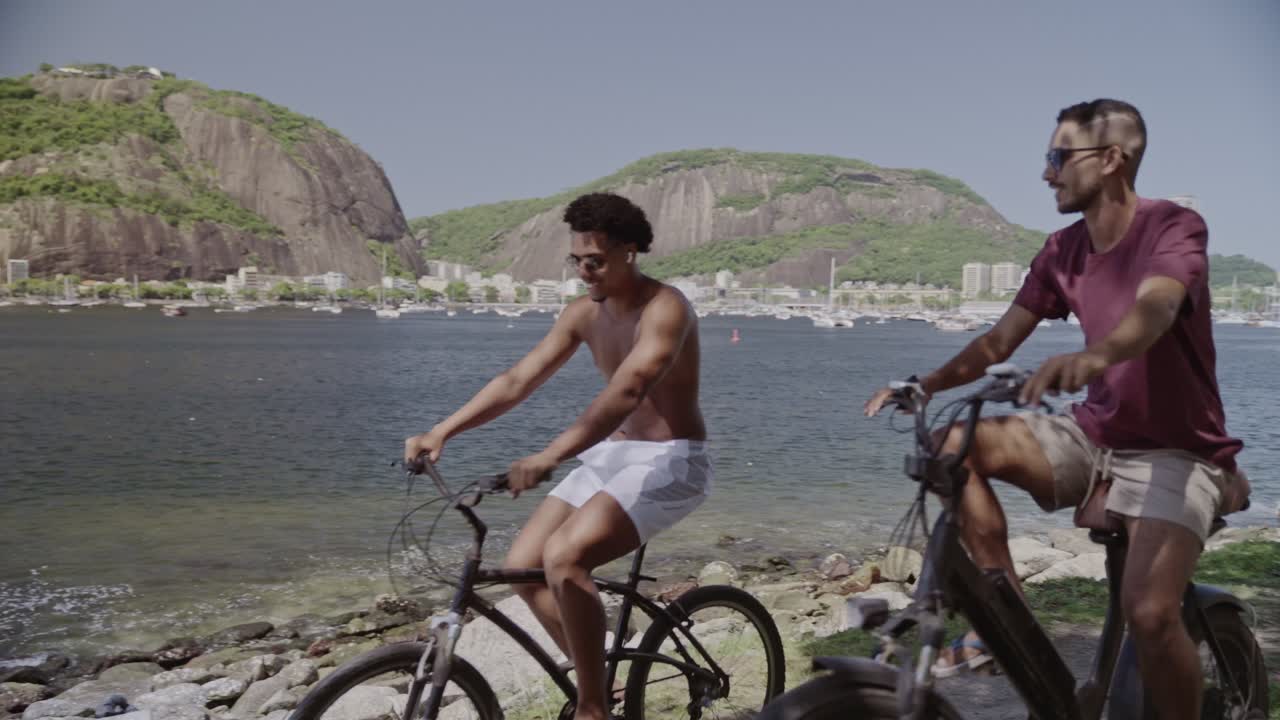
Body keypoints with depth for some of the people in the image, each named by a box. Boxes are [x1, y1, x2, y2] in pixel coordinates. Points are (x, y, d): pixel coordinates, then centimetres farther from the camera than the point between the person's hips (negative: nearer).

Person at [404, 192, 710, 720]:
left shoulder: (665, 308, -20)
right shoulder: (584, 313, 4)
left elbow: (626, 392, -36)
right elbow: (518, 380, 1)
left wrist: (550, 457, -48)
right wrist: (442, 431, -12)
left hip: (672, 461, -8)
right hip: (613, 454, 8)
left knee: (563, 558, -27)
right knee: (523, 565, -3)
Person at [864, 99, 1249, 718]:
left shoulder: (1174, 227, -15)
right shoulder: (1062, 251, 3)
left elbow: (1153, 309, -36)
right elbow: (1000, 341, 2)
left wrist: (1093, 356, -58)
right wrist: (924, 384, -14)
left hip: (1174, 451, -6)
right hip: (1094, 435, 6)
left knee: (1149, 613, -27)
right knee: (955, 444, -15)